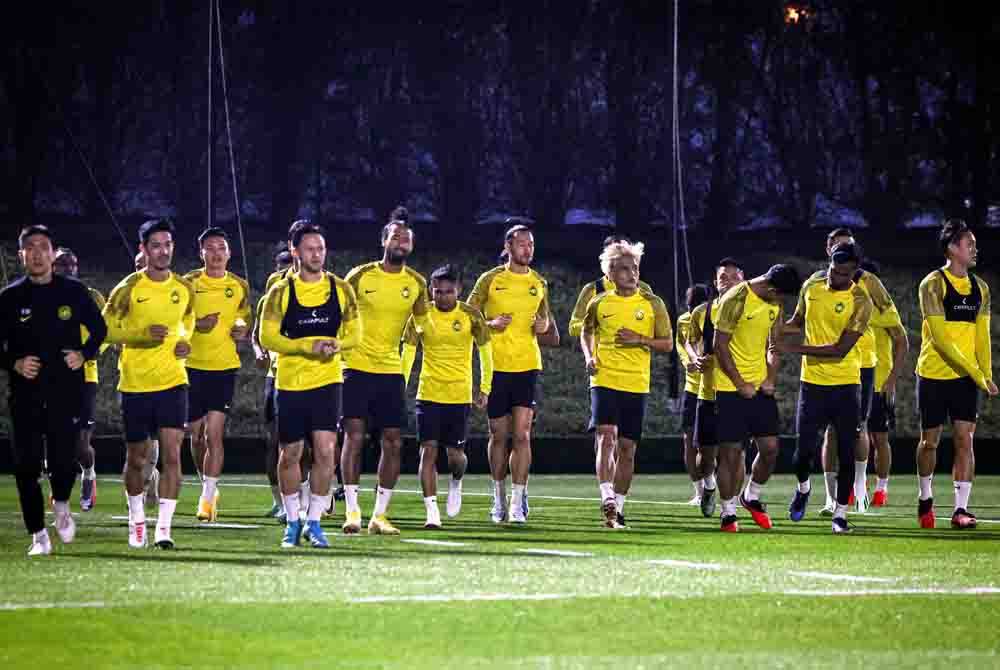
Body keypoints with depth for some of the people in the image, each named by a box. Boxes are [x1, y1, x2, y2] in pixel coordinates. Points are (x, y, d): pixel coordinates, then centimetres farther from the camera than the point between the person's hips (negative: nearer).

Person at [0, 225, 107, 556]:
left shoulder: (74, 292, 4)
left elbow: (98, 329, 14)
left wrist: (83, 354, -4)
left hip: (67, 392, 0)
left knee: (64, 462, -6)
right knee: (27, 466, -4)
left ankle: (61, 505, 27)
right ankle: (38, 535, 6)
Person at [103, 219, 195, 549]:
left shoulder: (184, 289, 4)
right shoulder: (129, 289, -6)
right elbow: (106, 328, -5)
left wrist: (185, 341, 2)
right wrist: (143, 334, -19)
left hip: (173, 382, 1)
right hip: (135, 383, -1)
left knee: (172, 453, -12)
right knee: (137, 458, 9)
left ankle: (164, 528, -9)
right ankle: (136, 519, 31)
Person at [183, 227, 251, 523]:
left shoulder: (239, 287, 5)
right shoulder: (189, 283, 0)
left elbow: (245, 320, 19)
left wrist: (242, 330, -3)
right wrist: (197, 325, -16)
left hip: (224, 366, -1)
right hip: (193, 365, 1)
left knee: (214, 433, -11)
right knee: (197, 434, 8)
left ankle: (207, 498, -10)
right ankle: (209, 489, 28)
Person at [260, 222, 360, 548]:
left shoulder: (341, 289, 2)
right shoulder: (281, 292, -3)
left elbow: (353, 333, 9)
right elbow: (267, 337, -7)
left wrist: (336, 345, -14)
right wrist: (308, 346, -19)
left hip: (328, 380, 0)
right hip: (290, 382, 0)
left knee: (325, 451, -12)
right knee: (289, 455, 7)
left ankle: (314, 521, 1)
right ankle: (292, 521, 24)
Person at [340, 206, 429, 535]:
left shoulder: (416, 283, 4)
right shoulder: (360, 276, -5)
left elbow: (423, 324, 17)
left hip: (392, 371, 4)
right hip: (357, 368, -4)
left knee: (393, 442, 0)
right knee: (354, 435, -10)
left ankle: (380, 515, 8)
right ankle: (352, 511, -6)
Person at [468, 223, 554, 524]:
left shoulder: (539, 283, 9)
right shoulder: (490, 279, 0)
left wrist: (544, 325, -1)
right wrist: (491, 324, -15)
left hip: (527, 365, 1)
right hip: (496, 364, -1)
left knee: (522, 434, -8)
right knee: (499, 435, 6)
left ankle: (518, 503, -7)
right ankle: (499, 499, 22)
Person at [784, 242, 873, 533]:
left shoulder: (860, 302, -12)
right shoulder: (811, 287, 3)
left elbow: (840, 350, -18)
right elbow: (798, 321, 23)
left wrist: (796, 349, -20)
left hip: (846, 385, -3)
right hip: (812, 382, 3)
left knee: (846, 452, -2)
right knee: (804, 449, 0)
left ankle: (840, 515, 8)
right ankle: (803, 488, 31)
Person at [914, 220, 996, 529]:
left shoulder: (980, 288, 7)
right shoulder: (933, 285, -11)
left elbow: (982, 336, 11)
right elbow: (940, 338, -17)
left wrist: (986, 375, -2)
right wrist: (974, 372, -20)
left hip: (966, 377, 4)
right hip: (933, 374, -4)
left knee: (964, 439, -6)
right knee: (930, 441, 7)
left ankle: (961, 508, -5)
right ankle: (925, 498, 28)